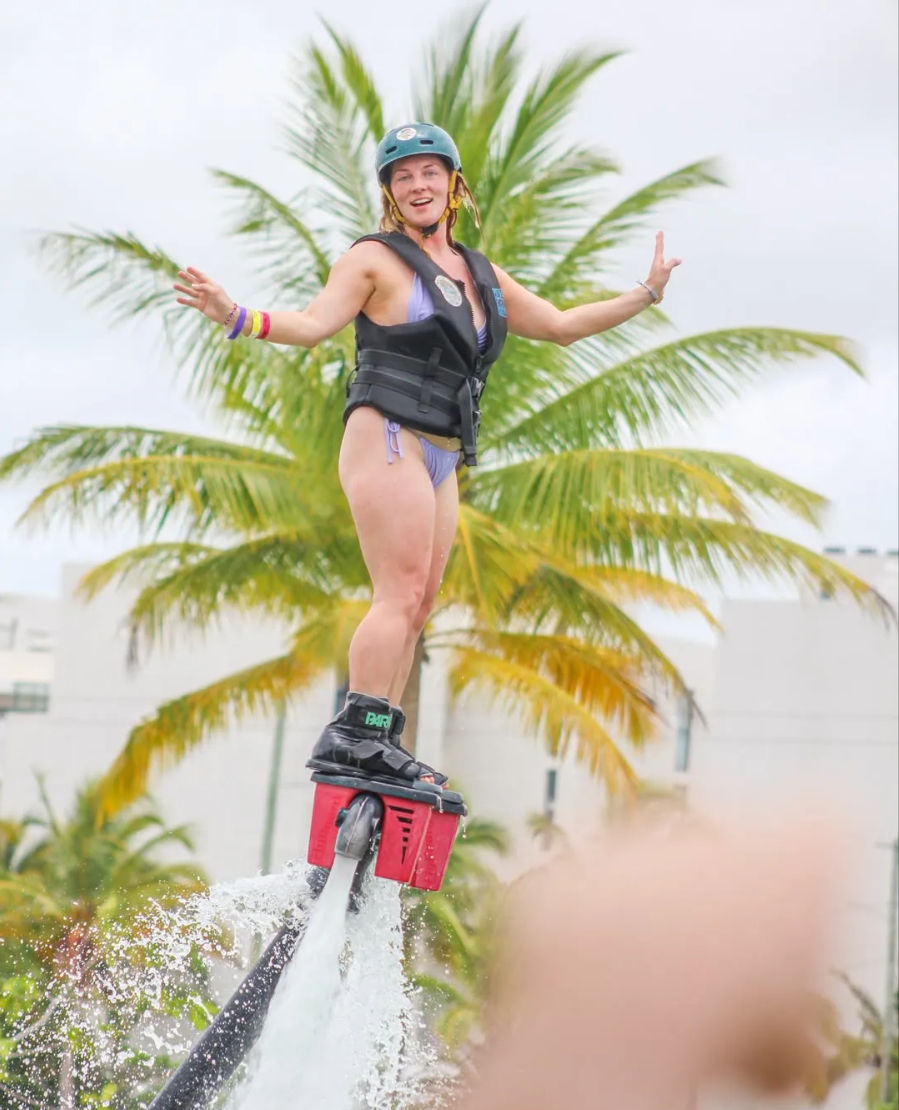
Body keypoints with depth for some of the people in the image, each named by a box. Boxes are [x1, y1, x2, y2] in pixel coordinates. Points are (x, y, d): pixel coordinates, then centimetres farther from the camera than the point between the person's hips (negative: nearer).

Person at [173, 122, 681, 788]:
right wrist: (237, 318, -29)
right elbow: (314, 323, -12)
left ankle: (382, 747, 5)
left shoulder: (481, 276, 20)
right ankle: (355, 734, -23)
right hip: (388, 439, -7)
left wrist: (646, 295, 22)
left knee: (418, 609, 4)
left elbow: (562, 326, 26)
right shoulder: (376, 259, 0)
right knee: (402, 594, -18)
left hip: (440, 459, 7)